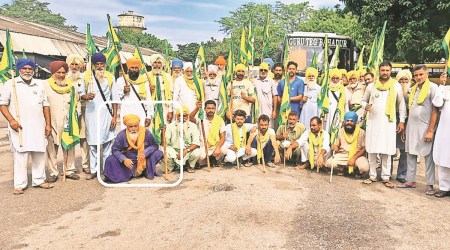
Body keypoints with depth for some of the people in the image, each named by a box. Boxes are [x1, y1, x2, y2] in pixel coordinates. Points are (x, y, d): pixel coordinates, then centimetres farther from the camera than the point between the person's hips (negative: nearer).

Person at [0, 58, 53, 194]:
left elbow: (45, 105, 15)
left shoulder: (39, 85, 15)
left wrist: (48, 124, 8)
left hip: (38, 126, 4)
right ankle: (19, 184, 4)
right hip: (19, 127, -4)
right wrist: (11, 120, -13)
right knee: (20, 155, -5)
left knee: (39, 154, 7)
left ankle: (39, 180, 19)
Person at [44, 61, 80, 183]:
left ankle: (69, 170, 16)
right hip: (52, 121, -3)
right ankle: (53, 172, 9)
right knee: (52, 148, 0)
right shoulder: (46, 85, 3)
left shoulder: (70, 85, 14)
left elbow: (76, 100, 25)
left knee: (69, 146, 6)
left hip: (68, 121, 3)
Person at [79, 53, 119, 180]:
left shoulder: (110, 77, 6)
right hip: (92, 114, 0)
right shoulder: (87, 76, 6)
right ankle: (93, 170, 12)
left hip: (106, 114, 0)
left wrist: (115, 116, -1)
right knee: (93, 143, 3)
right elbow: (80, 93, 10)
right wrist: (86, 96, -14)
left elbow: (114, 99, 5)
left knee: (107, 142, 1)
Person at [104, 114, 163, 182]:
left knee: (158, 153, -19)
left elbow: (154, 145, -9)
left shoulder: (146, 132, -14)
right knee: (110, 160, -23)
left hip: (144, 159, 2)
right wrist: (124, 159, -31)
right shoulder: (122, 135, -16)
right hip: (128, 161, -1)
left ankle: (148, 171, 3)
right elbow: (115, 150, -13)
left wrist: (145, 153, -27)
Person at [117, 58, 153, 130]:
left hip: (141, 115, 1)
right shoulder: (121, 80, 8)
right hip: (126, 115, -1)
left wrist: (149, 116, 3)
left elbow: (148, 99, 9)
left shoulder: (144, 81, 10)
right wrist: (123, 92, -9)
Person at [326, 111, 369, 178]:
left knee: (364, 167, -33)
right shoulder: (340, 131, 2)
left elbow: (364, 148, -8)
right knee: (329, 163, -23)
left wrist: (354, 158, -22)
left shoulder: (361, 132, -6)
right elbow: (336, 145, 7)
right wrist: (334, 147, -19)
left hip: (357, 155, -2)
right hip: (342, 155, 2)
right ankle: (341, 168, 12)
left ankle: (358, 171, 6)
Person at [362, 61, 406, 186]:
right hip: (373, 121, 2)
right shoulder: (371, 86, 6)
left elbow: (401, 104, 8)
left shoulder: (396, 86, 3)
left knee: (386, 151, -1)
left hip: (388, 123, -1)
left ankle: (386, 176, 10)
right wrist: (365, 106, -7)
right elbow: (364, 100, 17)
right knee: (371, 150, 3)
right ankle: (372, 175, 14)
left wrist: (402, 121, 3)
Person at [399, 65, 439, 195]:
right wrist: (407, 125, 8)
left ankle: (430, 185, 7)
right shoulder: (414, 89, 13)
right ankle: (411, 180, 18)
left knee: (428, 156, 0)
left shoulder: (433, 87, -6)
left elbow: (435, 110, -10)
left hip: (425, 127, -6)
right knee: (410, 154, 9)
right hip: (411, 126, 6)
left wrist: (430, 130, -14)